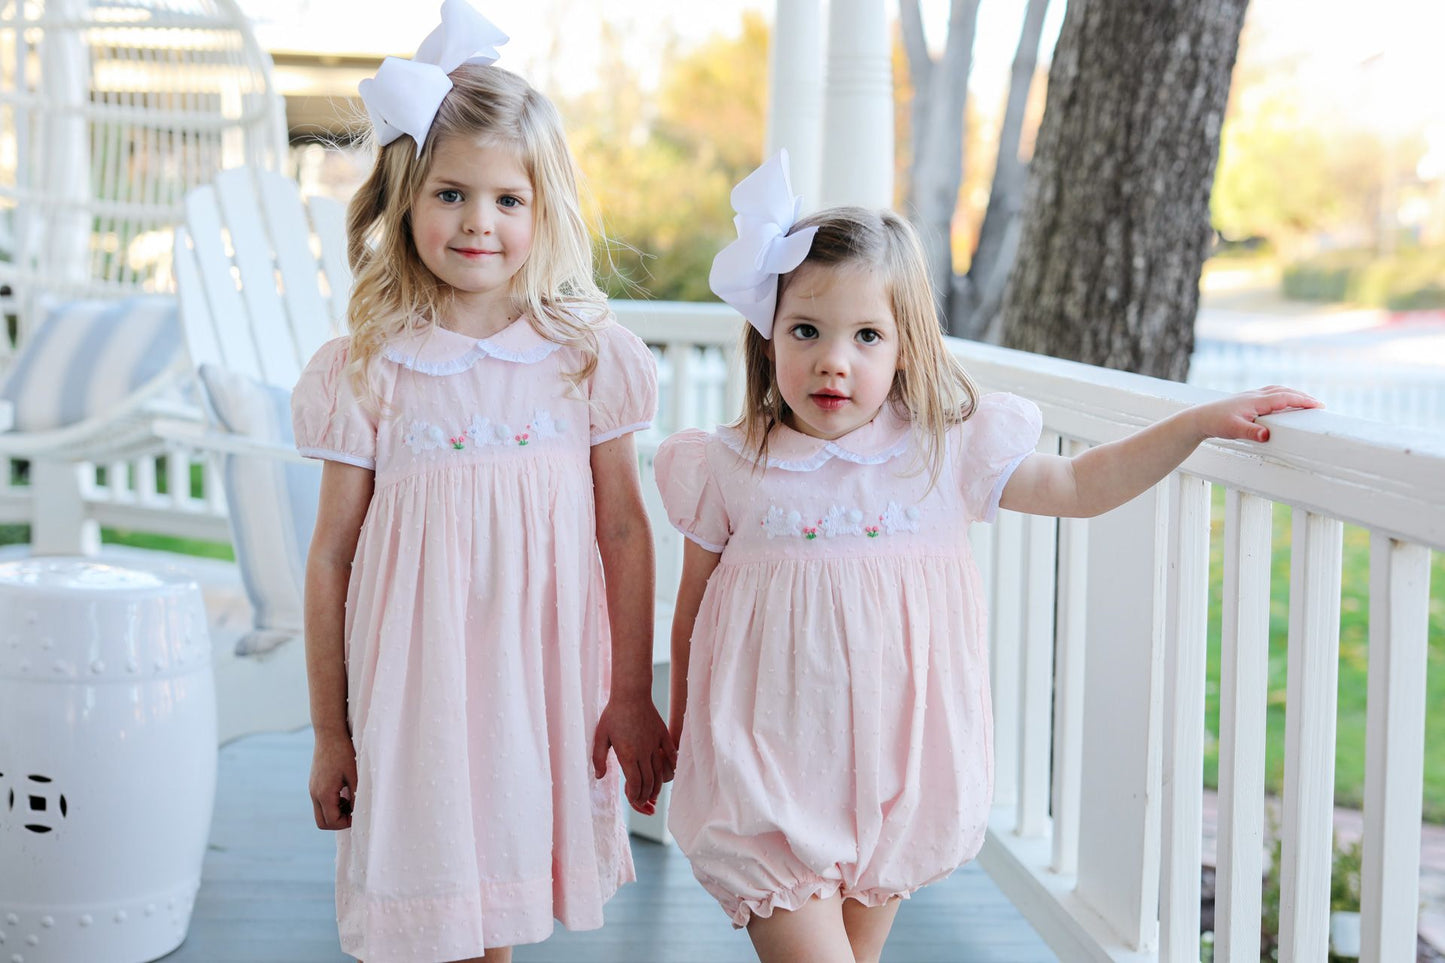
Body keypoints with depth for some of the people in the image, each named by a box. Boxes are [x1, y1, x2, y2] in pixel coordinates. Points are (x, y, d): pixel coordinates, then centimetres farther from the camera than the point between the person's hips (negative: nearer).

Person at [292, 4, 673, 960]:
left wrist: (632, 698, 3)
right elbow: (332, 558, 0)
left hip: (543, 677, 1)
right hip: (411, 688, -1)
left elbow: (624, 532, 2)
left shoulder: (589, 354, -2)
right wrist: (330, 734, 2)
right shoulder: (363, 371, -5)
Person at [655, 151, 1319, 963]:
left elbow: (1082, 485, 6)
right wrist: (679, 734, 14)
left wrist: (1200, 422, -1)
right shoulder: (730, 469, -4)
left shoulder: (945, 456, -2)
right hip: (769, 772, -2)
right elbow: (693, 613, 7)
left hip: (892, 770, 2)